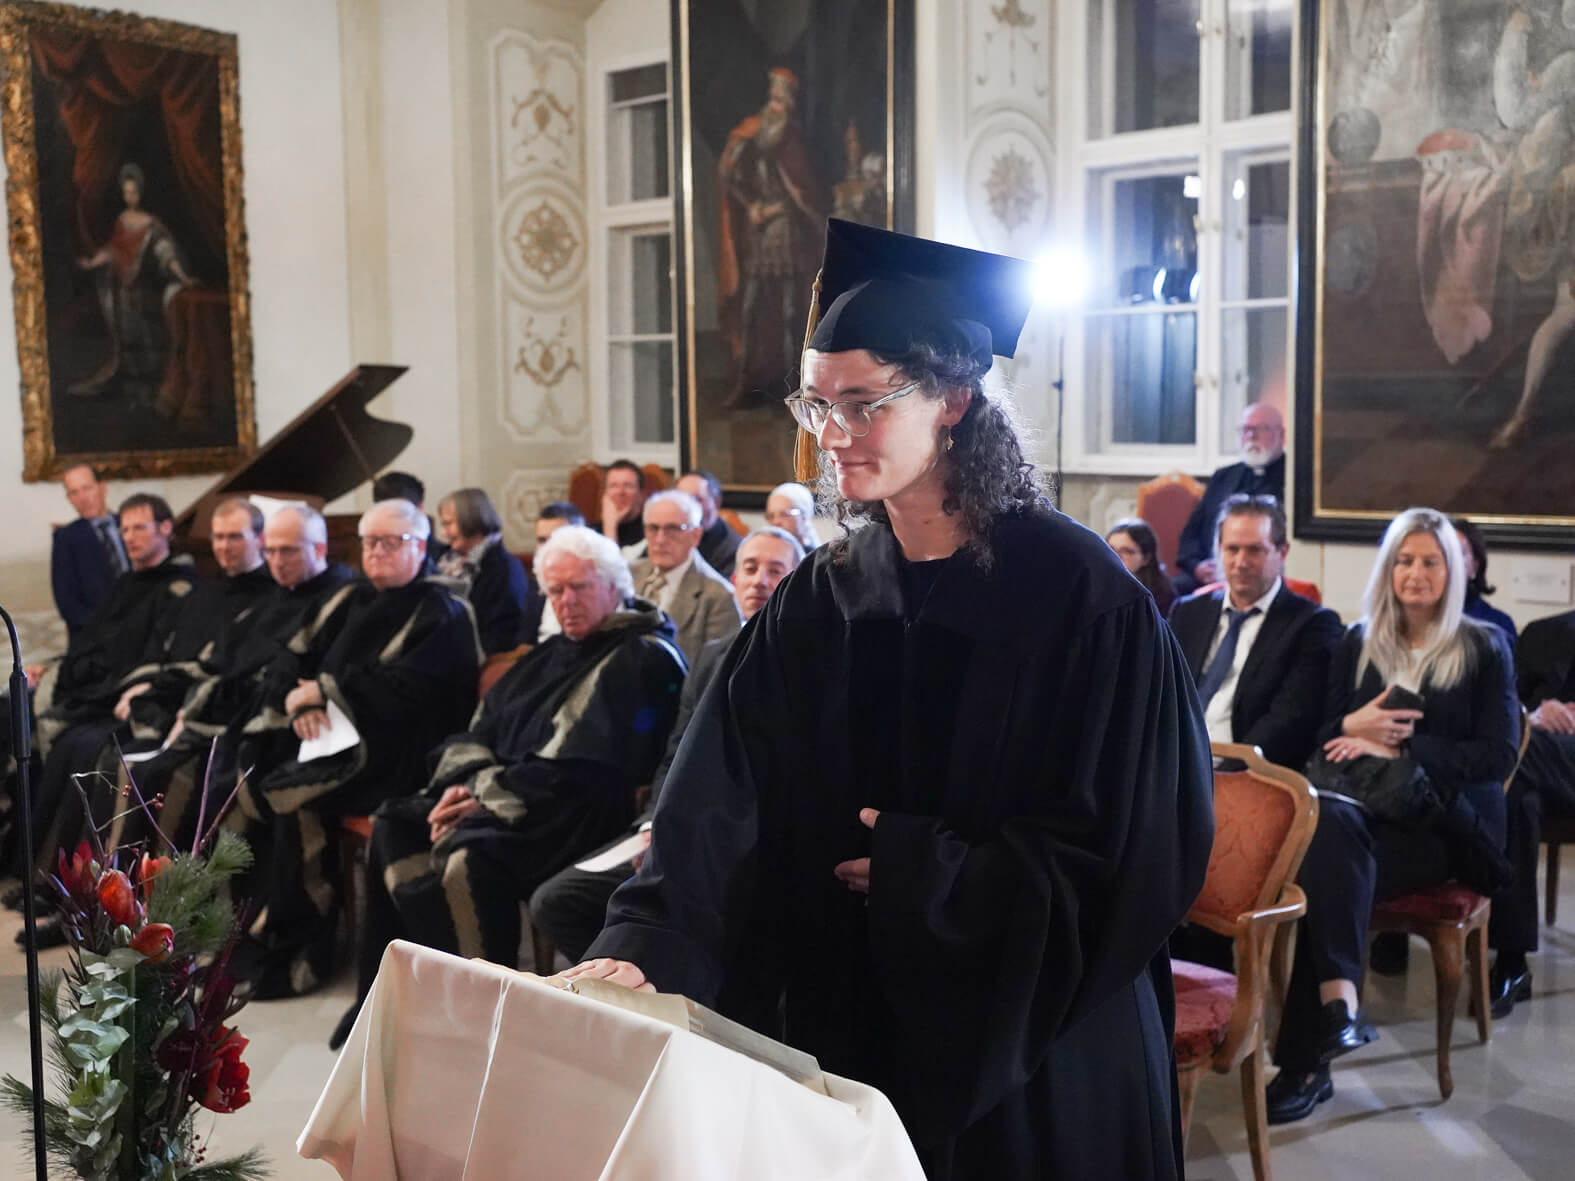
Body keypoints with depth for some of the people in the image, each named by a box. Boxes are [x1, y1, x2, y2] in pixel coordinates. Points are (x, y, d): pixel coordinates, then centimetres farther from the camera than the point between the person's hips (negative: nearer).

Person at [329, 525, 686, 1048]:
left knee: (467, 852, -32)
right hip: (509, 802, 10)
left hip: (580, 817, -9)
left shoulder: (645, 659, -10)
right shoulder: (552, 654, 20)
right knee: (394, 825, -1)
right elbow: (482, 728, 19)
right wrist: (464, 784, -3)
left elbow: (579, 768, -18)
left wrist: (487, 799, -16)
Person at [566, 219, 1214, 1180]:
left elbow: (1124, 842, -12)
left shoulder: (1076, 590, -13)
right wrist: (642, 946, -25)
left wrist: (919, 874, -13)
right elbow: (721, 808, -9)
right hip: (856, 1026, 4)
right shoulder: (818, 602, -1)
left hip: (1033, 1034, -3)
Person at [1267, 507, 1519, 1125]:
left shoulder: (1483, 648, 6)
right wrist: (1351, 727, -9)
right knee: (1328, 823, -36)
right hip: (1362, 803, 3)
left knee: (1326, 862, -33)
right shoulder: (1357, 643, 16)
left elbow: (1498, 756, -3)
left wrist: (1400, 746, -14)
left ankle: (1304, 1060, -34)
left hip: (1442, 820, -3)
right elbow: (1327, 738, 16)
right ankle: (1339, 1000, -37)